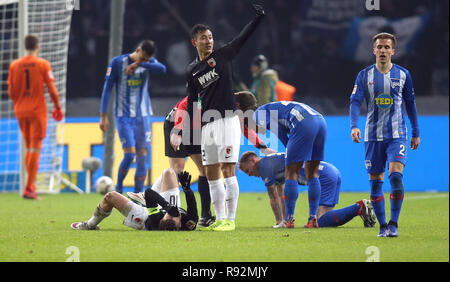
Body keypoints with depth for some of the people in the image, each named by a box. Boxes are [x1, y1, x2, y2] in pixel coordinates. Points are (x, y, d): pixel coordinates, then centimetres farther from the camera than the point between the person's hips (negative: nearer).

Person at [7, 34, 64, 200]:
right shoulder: (43, 64, -7)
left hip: (20, 111, 4)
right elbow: (51, 89, -9)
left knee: (28, 148, 18)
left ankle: (31, 185, 19)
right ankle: (29, 189, -11)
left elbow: (11, 92, 5)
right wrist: (57, 106, 5)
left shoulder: (14, 65, 4)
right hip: (37, 110, -4)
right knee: (35, 149, -4)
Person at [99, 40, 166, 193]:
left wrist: (139, 64, -24)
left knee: (142, 158, 0)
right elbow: (107, 89, -4)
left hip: (142, 117, 4)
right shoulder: (117, 62, -5)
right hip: (124, 117, -4)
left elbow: (162, 68, -19)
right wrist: (103, 116, -8)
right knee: (129, 154, -16)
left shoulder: (149, 63, 4)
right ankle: (119, 186, 8)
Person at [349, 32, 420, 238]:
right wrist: (354, 126, -21)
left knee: (396, 175, -18)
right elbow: (355, 102, -5)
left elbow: (410, 104, 13)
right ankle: (382, 226, 11)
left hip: (397, 134, -1)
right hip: (373, 135, 1)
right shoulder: (364, 75, 3)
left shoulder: (403, 74, 5)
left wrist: (416, 133, 14)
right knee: (375, 181, 1)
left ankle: (394, 224, -8)